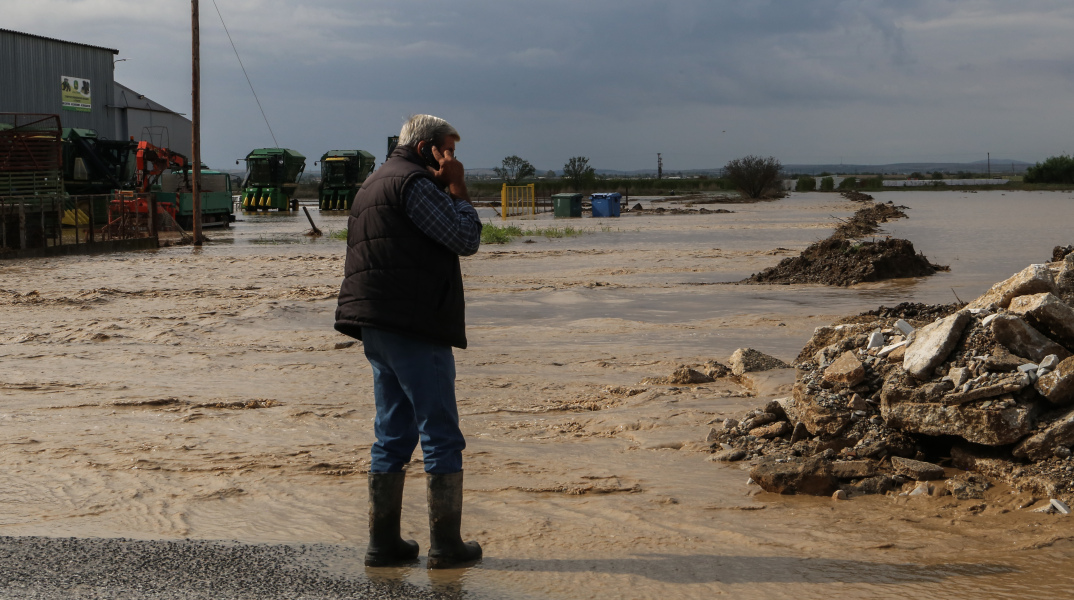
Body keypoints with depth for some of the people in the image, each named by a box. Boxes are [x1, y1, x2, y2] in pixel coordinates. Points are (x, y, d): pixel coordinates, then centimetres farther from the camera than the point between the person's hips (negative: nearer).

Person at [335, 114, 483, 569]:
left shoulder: (374, 183, 23)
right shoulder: (413, 182, -10)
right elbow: (467, 239, -13)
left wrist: (448, 188, 16)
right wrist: (457, 187, -2)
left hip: (377, 327, 10)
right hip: (414, 327, -10)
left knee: (393, 437, 12)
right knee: (441, 437, -3)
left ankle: (383, 543, 13)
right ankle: (446, 545, 0)